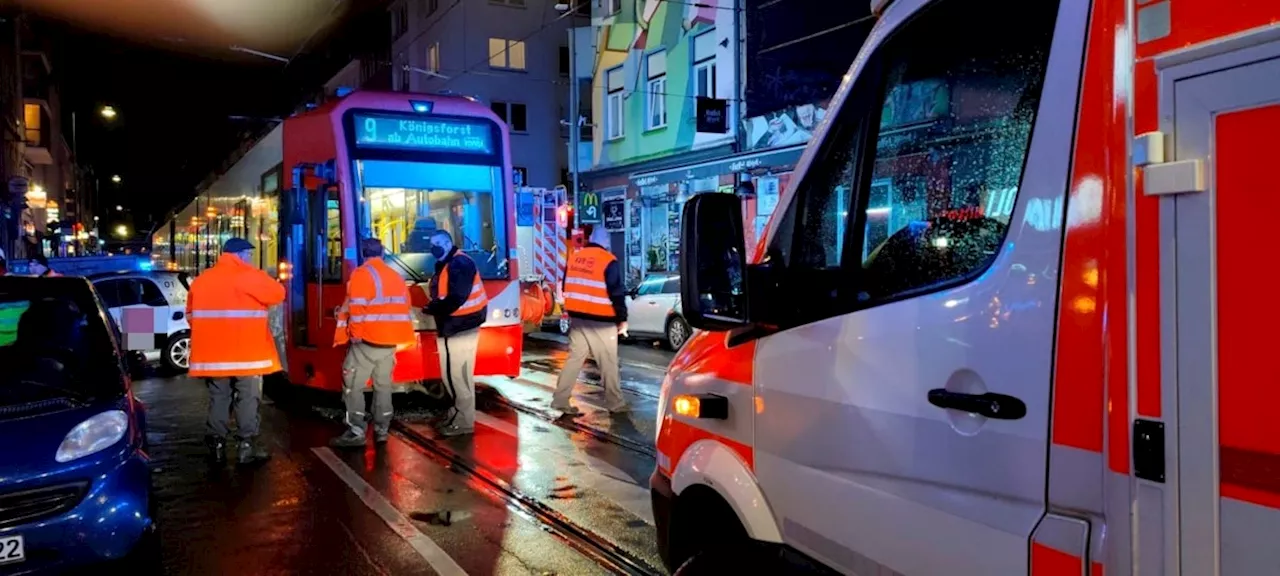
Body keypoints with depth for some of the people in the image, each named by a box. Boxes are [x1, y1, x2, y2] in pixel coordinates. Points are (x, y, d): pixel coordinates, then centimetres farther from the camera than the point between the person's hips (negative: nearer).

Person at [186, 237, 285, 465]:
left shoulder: (202, 279, 11)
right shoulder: (250, 276, -8)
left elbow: (192, 312, 16)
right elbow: (277, 294, -6)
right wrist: (259, 300, 14)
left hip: (213, 351, 5)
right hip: (246, 351, -5)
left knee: (218, 398, 11)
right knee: (248, 398, 1)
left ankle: (217, 446, 12)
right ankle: (246, 446, 1)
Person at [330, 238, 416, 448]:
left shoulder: (361, 274, -9)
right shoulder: (396, 277, 12)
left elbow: (356, 308, -15)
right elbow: (404, 308, 15)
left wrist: (355, 334, -6)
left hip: (367, 341, -6)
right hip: (390, 342, 6)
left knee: (353, 386, 2)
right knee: (383, 386, 15)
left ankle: (356, 432, -2)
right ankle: (382, 430, 18)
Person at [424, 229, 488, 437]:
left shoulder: (460, 264, -16)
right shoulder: (444, 265, 17)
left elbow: (456, 299, -24)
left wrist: (433, 309, -13)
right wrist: (434, 306, 0)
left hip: (461, 329, -10)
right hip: (452, 329, 10)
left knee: (457, 376, -6)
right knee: (453, 375, 16)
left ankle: (465, 422, 2)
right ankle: (459, 415, 26)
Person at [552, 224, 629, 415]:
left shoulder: (574, 257, 8)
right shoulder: (609, 261, -12)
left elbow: (567, 288, 16)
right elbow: (617, 293, -12)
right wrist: (622, 319, -4)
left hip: (577, 319, 6)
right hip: (601, 322, -6)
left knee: (574, 359, 11)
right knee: (608, 364, 4)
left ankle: (560, 400, 9)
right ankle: (615, 404, 11)